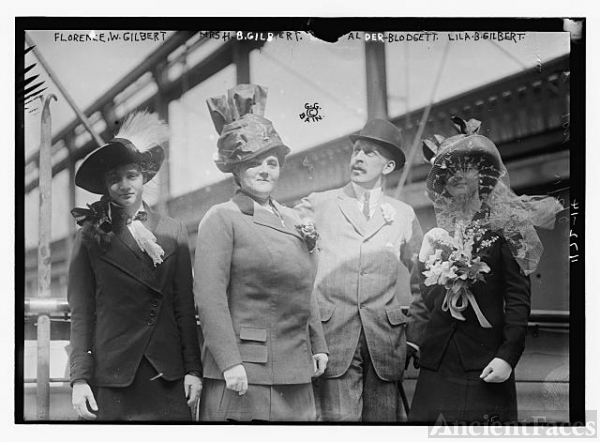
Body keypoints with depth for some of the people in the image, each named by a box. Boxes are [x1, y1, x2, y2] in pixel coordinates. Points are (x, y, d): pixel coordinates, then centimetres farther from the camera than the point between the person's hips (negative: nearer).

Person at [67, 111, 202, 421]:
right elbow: (81, 312, 1)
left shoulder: (173, 231, 6)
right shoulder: (91, 236, 2)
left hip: (167, 376, 2)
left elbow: (185, 306, 7)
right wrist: (80, 378, -5)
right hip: (111, 374, -1)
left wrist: (193, 369, 2)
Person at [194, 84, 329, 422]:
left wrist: (318, 345, 15)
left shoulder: (292, 220, 15)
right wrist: (230, 362, -19)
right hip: (243, 374, -6)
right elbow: (210, 296, -14)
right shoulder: (222, 219, -6)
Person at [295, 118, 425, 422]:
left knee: (384, 418, 2)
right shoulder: (316, 206, 9)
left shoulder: (404, 215, 14)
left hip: (385, 340, 2)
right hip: (332, 336, -2)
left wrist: (415, 337, 14)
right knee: (337, 418, -8)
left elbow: (417, 280, 18)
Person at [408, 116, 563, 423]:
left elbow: (519, 298, -6)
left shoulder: (502, 229, 0)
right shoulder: (436, 237, 12)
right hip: (437, 366, 4)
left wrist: (508, 356, -15)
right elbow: (427, 298, 13)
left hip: (484, 365, -3)